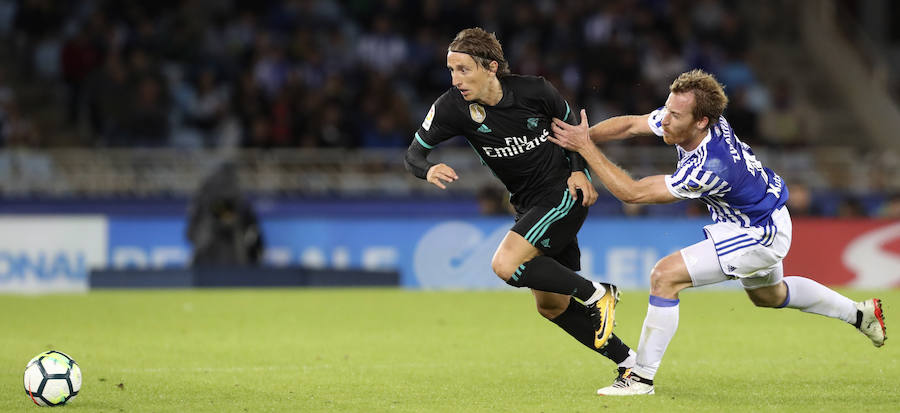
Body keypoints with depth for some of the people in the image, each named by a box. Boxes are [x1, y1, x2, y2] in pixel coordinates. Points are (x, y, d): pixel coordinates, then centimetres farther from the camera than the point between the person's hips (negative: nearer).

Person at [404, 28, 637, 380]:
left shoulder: (534, 91, -16)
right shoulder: (453, 107, -11)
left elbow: (571, 125, 3)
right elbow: (414, 152, -6)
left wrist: (578, 171, -9)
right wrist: (429, 170, -29)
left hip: (564, 195, -6)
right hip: (527, 205, 6)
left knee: (506, 265, -26)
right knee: (551, 306, 8)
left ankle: (598, 294, -12)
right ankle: (627, 360, 21)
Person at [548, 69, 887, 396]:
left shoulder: (712, 168, -40)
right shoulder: (687, 115, -19)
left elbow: (632, 192, -36)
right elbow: (630, 125, -6)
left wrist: (586, 148, -35)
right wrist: (582, 136, -22)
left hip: (757, 235, -10)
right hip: (765, 213, 10)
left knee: (665, 276, -19)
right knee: (768, 295, 34)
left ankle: (642, 377, -9)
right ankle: (861, 313, 51)